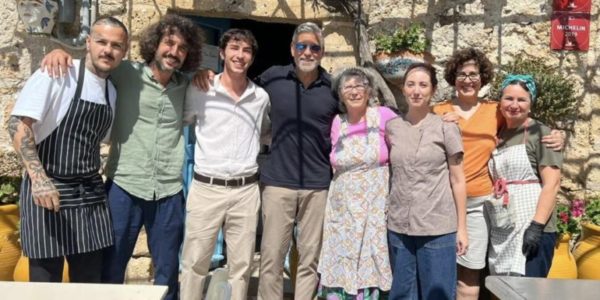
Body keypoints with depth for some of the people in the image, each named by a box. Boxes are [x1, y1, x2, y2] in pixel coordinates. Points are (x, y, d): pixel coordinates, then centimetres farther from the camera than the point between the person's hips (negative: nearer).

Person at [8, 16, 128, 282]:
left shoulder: (112, 92, 11)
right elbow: (18, 124, -16)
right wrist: (39, 178, -24)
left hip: (90, 194, 6)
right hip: (47, 190, -6)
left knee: (90, 283, 10)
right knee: (46, 284, 3)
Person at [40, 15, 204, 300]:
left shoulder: (185, 86, 7)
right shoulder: (126, 73, -1)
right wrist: (60, 51, -10)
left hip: (169, 193, 2)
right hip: (124, 188, -2)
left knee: (168, 272, 14)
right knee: (110, 270, 10)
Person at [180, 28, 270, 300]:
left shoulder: (261, 97, 7)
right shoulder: (200, 91, -2)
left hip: (246, 190, 2)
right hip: (206, 188, -2)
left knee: (241, 265, 10)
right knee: (194, 262, 4)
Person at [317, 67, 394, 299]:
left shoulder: (383, 116, -5)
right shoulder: (337, 123, 6)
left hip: (374, 212, -3)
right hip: (342, 211, 3)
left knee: (369, 272, 3)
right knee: (339, 271, 6)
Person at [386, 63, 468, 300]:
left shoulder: (446, 127, -3)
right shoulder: (391, 127, 5)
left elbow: (457, 180, -1)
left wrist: (462, 227, -3)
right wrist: (384, 218, 6)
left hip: (438, 228, -3)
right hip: (398, 227, 3)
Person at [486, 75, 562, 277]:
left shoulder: (539, 133, -4)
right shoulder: (498, 135, 13)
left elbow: (552, 183, -11)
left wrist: (537, 226, -18)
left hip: (532, 229, -5)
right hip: (500, 231, 6)